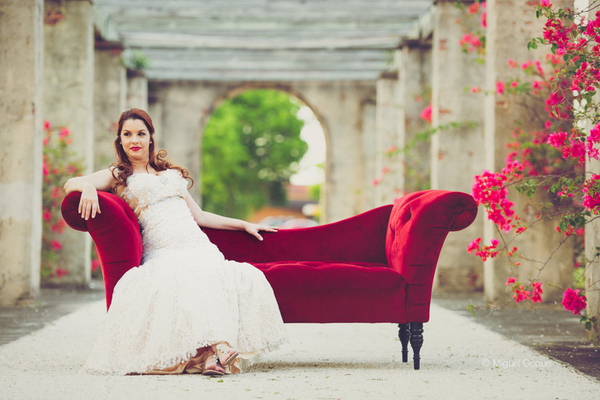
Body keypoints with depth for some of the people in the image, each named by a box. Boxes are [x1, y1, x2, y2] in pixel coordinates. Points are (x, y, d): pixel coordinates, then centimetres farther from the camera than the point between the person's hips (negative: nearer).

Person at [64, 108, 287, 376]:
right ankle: (215, 349, -50)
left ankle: (214, 353, -46)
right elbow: (70, 184, 2)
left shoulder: (170, 172, 30)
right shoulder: (117, 176, 17)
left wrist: (244, 225, 32)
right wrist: (88, 186, -22)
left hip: (197, 244, 4)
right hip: (163, 252, -4)